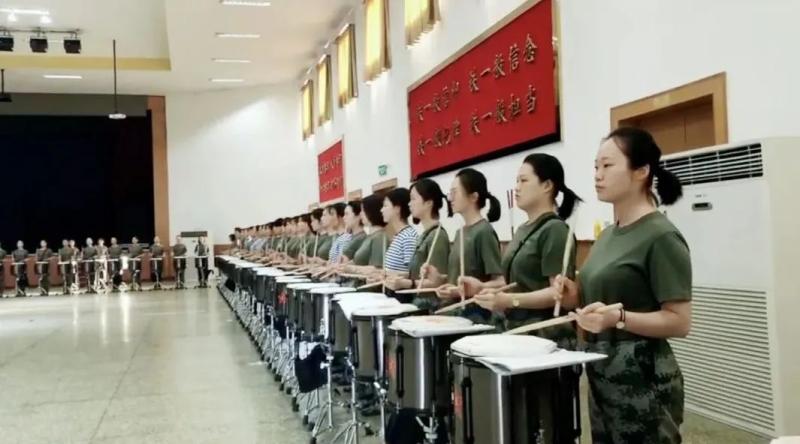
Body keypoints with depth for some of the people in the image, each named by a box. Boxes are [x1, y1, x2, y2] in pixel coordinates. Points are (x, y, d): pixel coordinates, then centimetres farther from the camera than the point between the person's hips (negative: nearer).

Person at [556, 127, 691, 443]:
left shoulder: (661, 237, -15)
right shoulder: (609, 234, 10)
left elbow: (680, 322, -17)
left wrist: (618, 318, -29)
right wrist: (576, 296, 2)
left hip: (643, 378, -8)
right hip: (602, 374, 8)